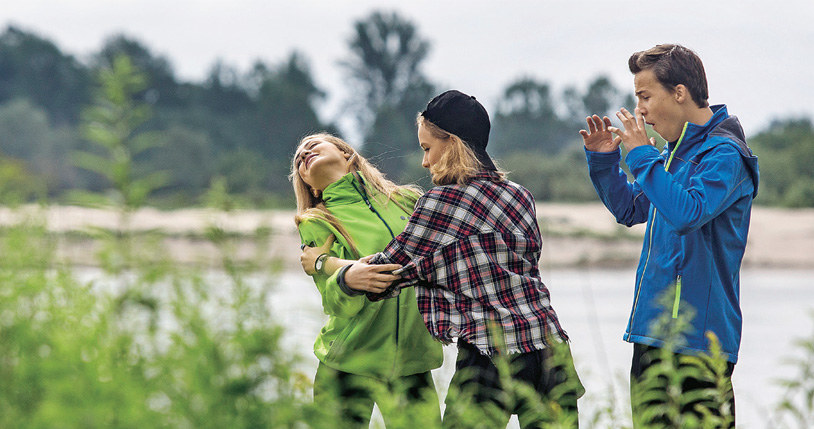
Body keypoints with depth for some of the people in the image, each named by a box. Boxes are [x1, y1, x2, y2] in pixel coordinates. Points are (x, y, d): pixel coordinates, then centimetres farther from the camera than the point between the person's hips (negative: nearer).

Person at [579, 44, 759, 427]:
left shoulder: (724, 153, -12)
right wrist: (603, 161, 12)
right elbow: (630, 209, 27)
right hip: (653, 329, 9)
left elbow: (687, 213, -28)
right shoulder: (674, 152, 16)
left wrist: (642, 155, -19)